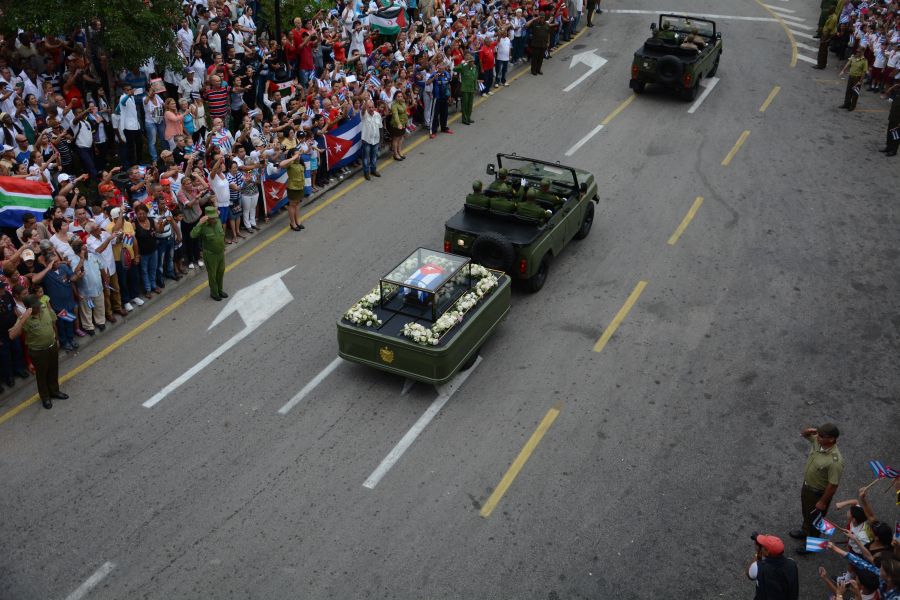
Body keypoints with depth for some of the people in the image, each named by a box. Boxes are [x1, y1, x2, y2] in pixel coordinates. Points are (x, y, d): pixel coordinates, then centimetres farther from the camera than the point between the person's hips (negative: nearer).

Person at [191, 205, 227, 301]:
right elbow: (192, 235, -38)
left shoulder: (218, 221, -4)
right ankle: (214, 293, 28)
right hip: (210, 254, -6)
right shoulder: (203, 226, -22)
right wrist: (200, 223, -40)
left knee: (221, 272, 20)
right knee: (212, 274, 9)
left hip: (221, 252, 6)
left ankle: (220, 290, 40)